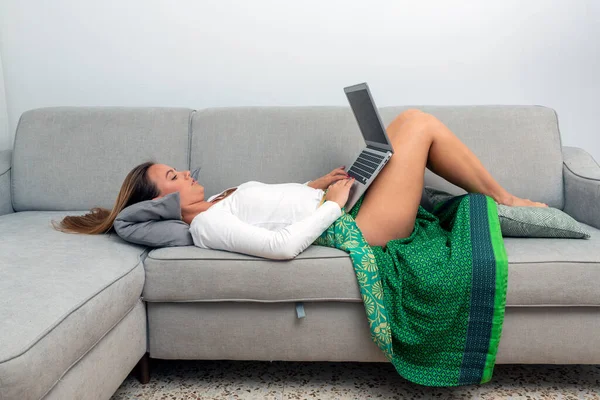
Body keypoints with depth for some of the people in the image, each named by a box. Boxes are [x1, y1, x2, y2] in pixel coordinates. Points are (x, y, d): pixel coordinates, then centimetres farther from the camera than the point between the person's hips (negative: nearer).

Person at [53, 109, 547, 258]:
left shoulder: (215, 202, 13)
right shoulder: (208, 226, -17)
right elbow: (282, 244, -29)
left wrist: (317, 183, 8)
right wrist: (331, 203, -19)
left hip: (338, 205, 10)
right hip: (355, 225, -10)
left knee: (410, 119, 10)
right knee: (421, 124, -6)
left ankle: (499, 196, 20)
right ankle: (504, 200, 10)